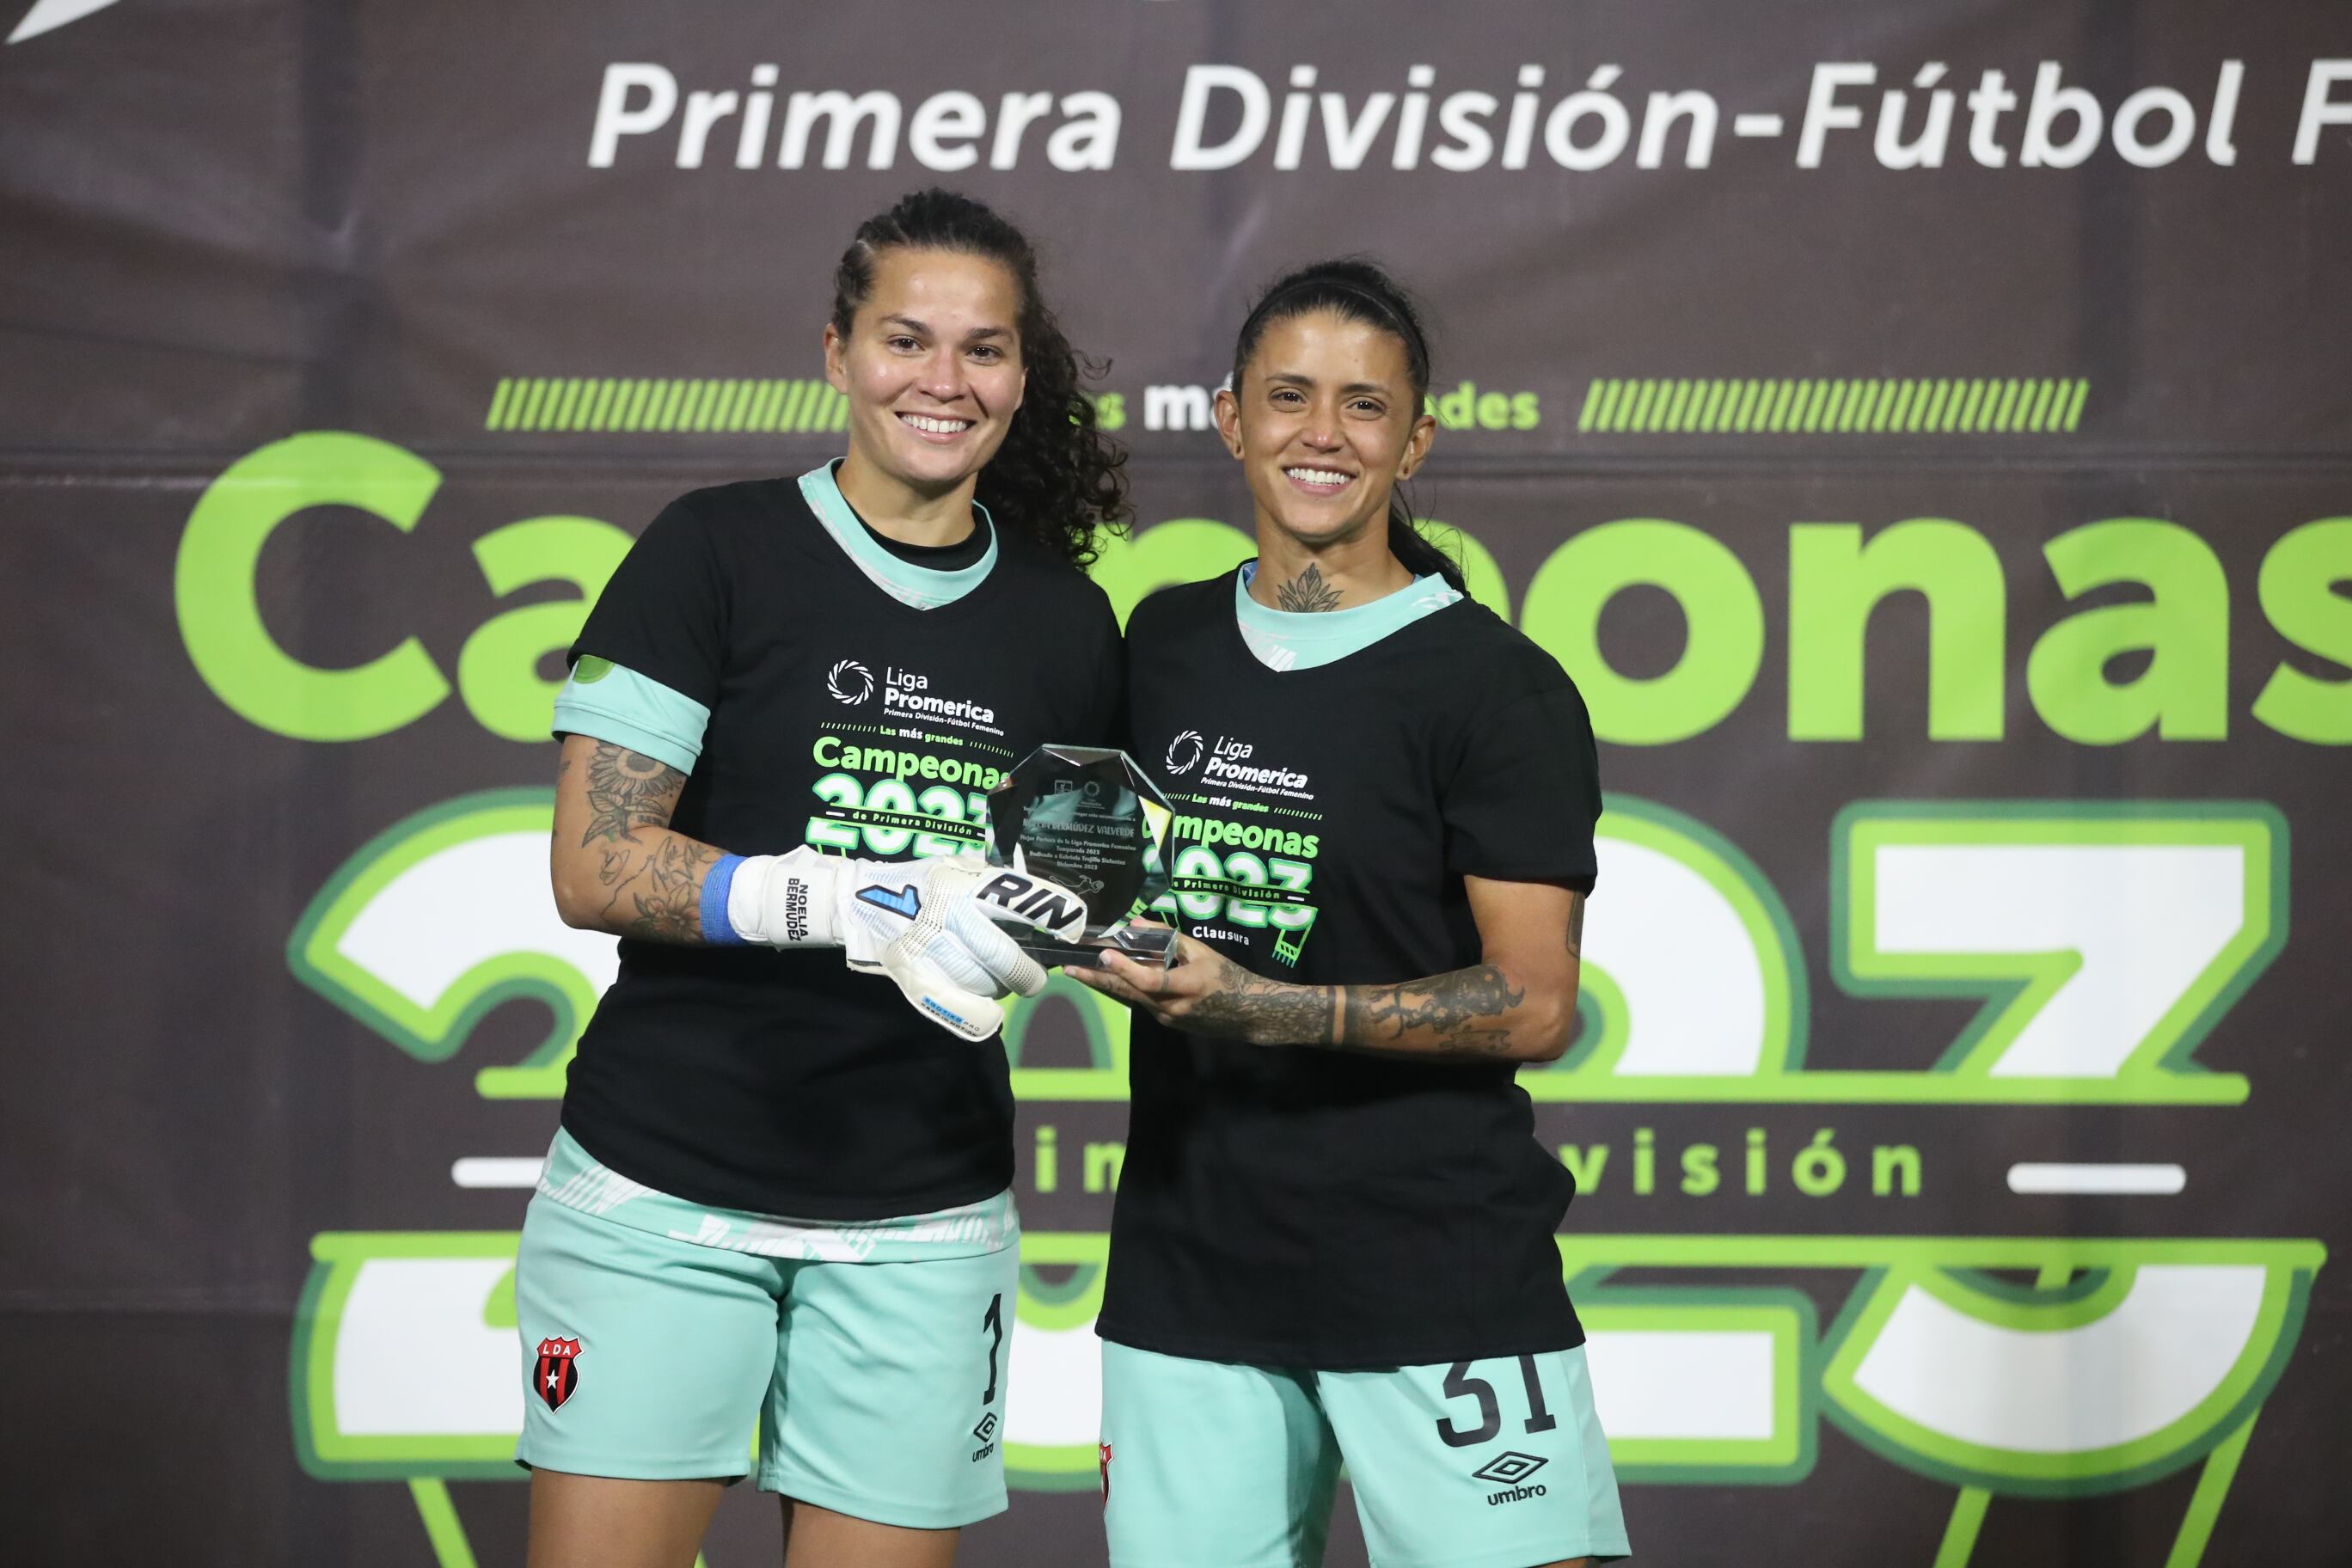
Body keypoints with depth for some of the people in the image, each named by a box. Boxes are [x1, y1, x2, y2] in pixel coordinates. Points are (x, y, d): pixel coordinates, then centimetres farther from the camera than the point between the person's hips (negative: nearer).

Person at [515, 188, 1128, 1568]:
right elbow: (594, 869, -12)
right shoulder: (715, 552, -4)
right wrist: (864, 905, -23)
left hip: (924, 1219, 3)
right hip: (667, 1190, -3)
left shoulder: (1067, 622, 9)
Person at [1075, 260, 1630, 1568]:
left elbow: (1532, 1006, -11)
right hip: (1189, 1264, 5)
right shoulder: (1162, 645, 12)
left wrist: (1253, 1008, -20)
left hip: (1441, 1275, -4)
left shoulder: (1501, 688, -5)